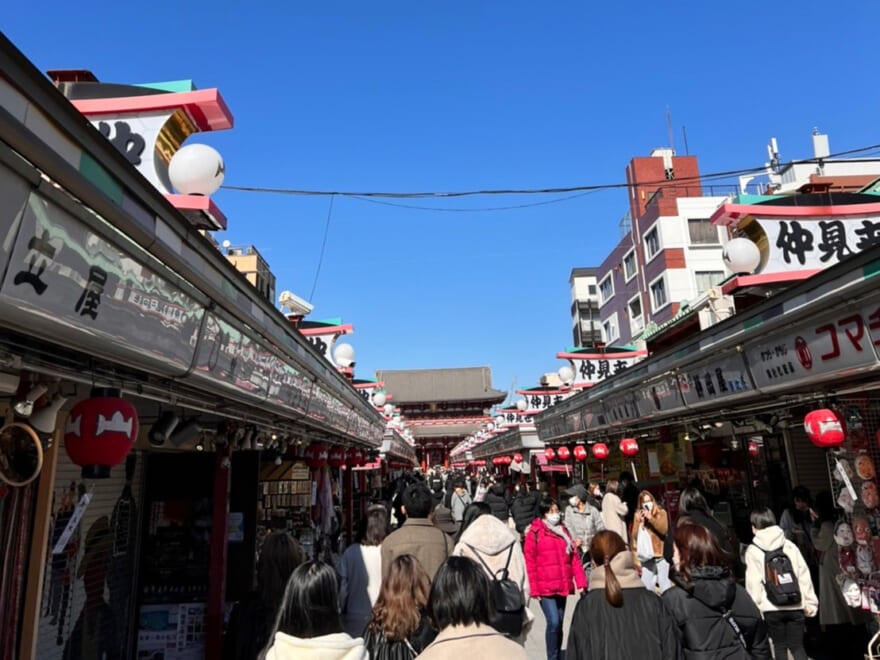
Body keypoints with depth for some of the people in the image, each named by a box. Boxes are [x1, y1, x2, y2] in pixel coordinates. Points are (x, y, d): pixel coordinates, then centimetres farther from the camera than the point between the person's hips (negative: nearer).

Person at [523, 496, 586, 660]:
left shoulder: (563, 531, 11)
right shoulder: (534, 533, -7)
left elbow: (574, 558, 9)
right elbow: (530, 563, -7)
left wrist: (580, 582, 1)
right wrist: (534, 589, -9)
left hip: (562, 586, 5)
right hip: (545, 588, -5)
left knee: (559, 623, 12)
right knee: (553, 622, -13)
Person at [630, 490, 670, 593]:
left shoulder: (661, 513, 2)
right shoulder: (638, 515, 7)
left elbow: (663, 529, -14)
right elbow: (634, 536, 6)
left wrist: (651, 518, -19)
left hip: (660, 556, -3)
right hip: (646, 558, 3)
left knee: (665, 585, -3)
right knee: (646, 587, 8)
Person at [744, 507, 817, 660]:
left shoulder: (753, 551, -4)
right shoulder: (789, 545, 6)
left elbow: (754, 582, -8)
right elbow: (803, 574, 5)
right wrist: (810, 602, 11)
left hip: (771, 607, -3)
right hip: (795, 604, 3)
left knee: (779, 646, 12)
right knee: (797, 646, 12)